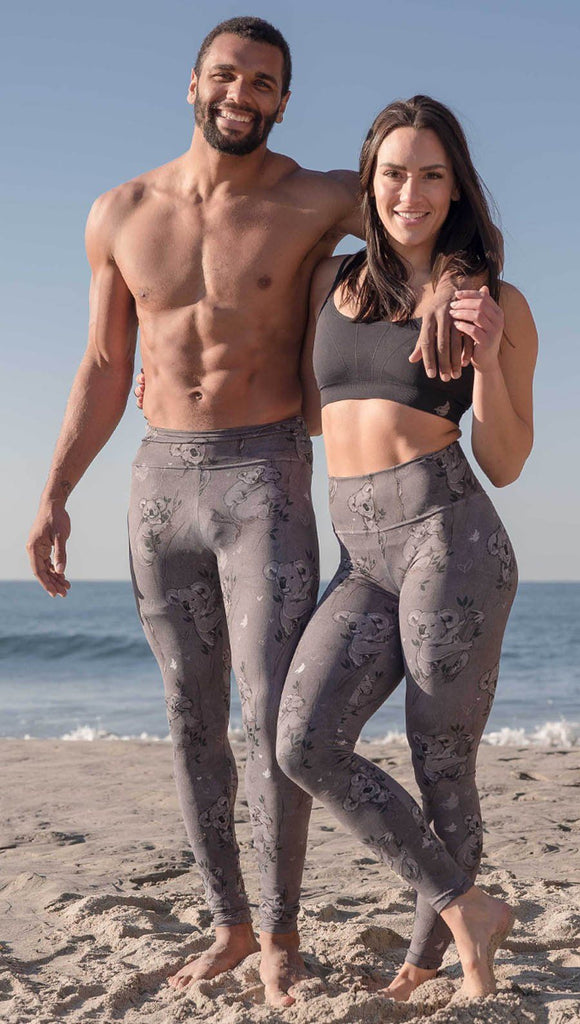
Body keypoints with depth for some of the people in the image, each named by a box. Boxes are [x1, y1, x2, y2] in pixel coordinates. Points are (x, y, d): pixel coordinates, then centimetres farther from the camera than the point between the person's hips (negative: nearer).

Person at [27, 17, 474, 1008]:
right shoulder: (120, 215, 5)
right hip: (161, 483, 4)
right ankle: (229, 923, 22)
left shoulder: (314, 201, -5)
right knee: (192, 723, 8)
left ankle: (279, 933, 8)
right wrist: (53, 498, 4)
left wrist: (446, 286, -21)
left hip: (265, 480, -3)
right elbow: (103, 370, 11)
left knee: (274, 718, -10)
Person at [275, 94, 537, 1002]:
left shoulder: (497, 303, 3)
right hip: (365, 560, 4)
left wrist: (486, 355, -13)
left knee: (443, 769, 1)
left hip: (449, 536, -4)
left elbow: (506, 463, 1)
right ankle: (468, 911, 3)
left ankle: (426, 958, 26)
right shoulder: (332, 280, 15)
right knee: (306, 744, -14)